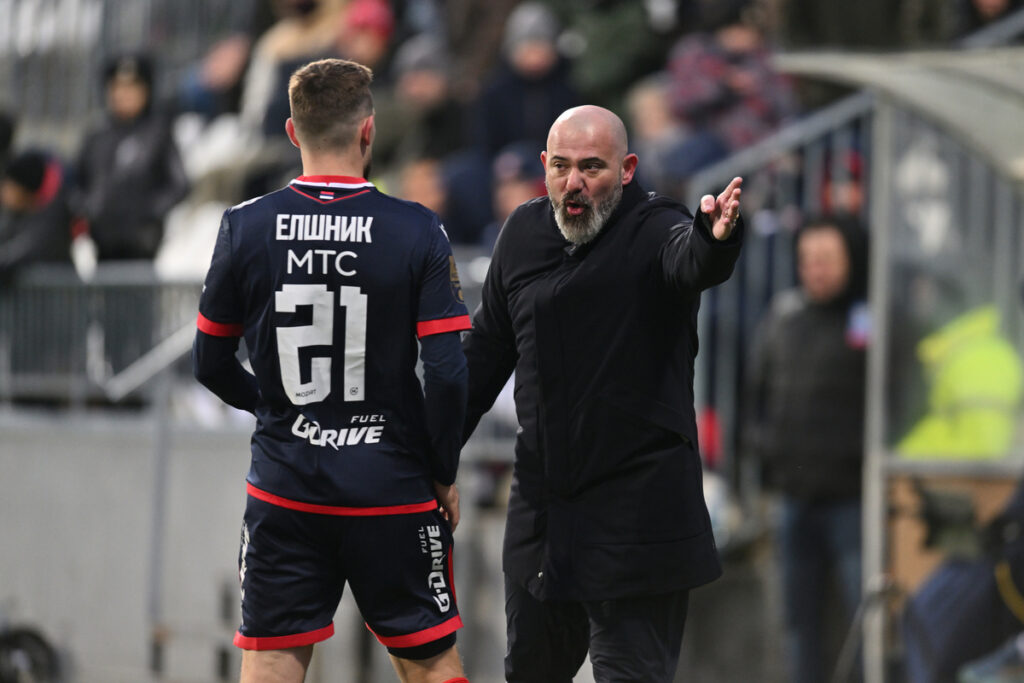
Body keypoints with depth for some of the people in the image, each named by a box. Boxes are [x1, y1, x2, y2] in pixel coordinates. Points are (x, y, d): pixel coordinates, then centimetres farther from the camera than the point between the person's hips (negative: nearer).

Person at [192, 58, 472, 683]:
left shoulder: (245, 228, -3)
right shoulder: (416, 231, -9)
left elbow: (211, 362, 5)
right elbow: (448, 373, -12)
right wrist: (445, 475, 2)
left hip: (285, 486, 1)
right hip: (394, 490, -1)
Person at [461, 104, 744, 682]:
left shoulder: (654, 229, -10)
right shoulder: (524, 233, 7)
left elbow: (690, 261, -36)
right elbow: (488, 348, 19)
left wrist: (714, 239, -60)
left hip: (637, 514, -6)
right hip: (541, 500, 6)